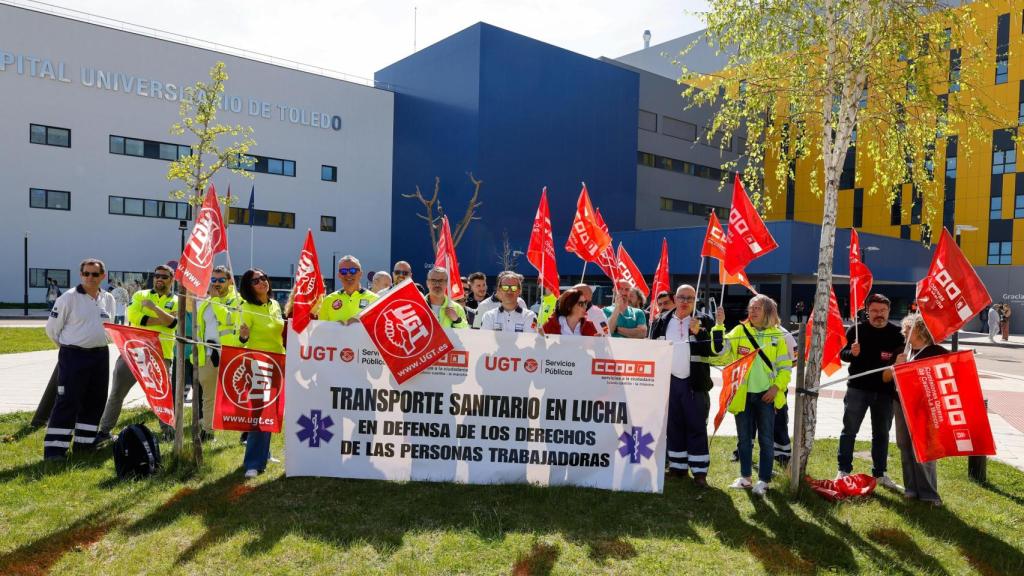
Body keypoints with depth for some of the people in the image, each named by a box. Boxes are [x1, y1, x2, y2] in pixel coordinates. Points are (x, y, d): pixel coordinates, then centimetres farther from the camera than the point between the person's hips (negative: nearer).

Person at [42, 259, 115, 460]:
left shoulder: (108, 299, 7)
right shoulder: (69, 298, -9)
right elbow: (52, 328, -3)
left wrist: (98, 343, 14)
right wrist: (68, 346, 6)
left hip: (100, 356, 6)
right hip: (74, 356, -6)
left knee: (95, 401, 10)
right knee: (68, 402, -6)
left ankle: (84, 442, 22)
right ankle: (54, 449, 1)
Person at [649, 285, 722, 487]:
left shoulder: (704, 321, 2)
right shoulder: (661, 321, 9)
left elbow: (717, 348, -6)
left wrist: (699, 332, -19)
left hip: (695, 382, -3)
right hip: (669, 381, 3)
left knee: (697, 426, -1)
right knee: (674, 425, 9)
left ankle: (699, 470, 4)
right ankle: (678, 466, 20)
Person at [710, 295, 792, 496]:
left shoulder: (776, 336, 2)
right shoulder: (738, 332, 2)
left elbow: (785, 366, 3)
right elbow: (720, 355, -9)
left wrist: (776, 387, -10)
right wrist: (719, 326, -15)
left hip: (766, 395, -1)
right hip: (743, 395, 1)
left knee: (766, 439, 6)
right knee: (744, 438, 11)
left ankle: (763, 480, 17)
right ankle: (745, 477, 24)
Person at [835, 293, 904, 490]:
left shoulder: (897, 333, 3)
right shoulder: (857, 330, -2)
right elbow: (843, 354, 2)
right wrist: (852, 352, -20)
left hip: (885, 391, 2)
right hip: (858, 388, -2)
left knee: (882, 434, 12)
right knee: (849, 430, 2)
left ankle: (879, 474, 24)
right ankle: (844, 471, 12)